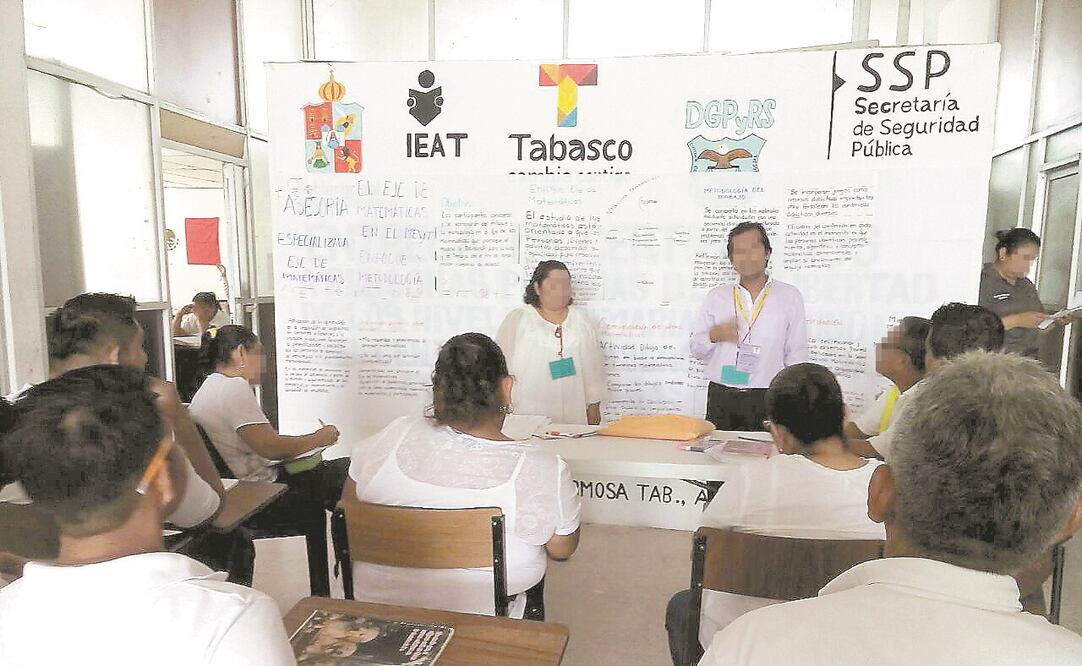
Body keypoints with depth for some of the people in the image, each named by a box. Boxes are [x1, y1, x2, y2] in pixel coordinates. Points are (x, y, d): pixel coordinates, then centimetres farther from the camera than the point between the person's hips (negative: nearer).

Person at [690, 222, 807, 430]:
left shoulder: (789, 296, 6)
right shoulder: (716, 297, 10)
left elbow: (797, 355, 5)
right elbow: (697, 350, 12)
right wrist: (713, 335, -9)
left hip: (767, 398, -1)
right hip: (720, 398, 1)